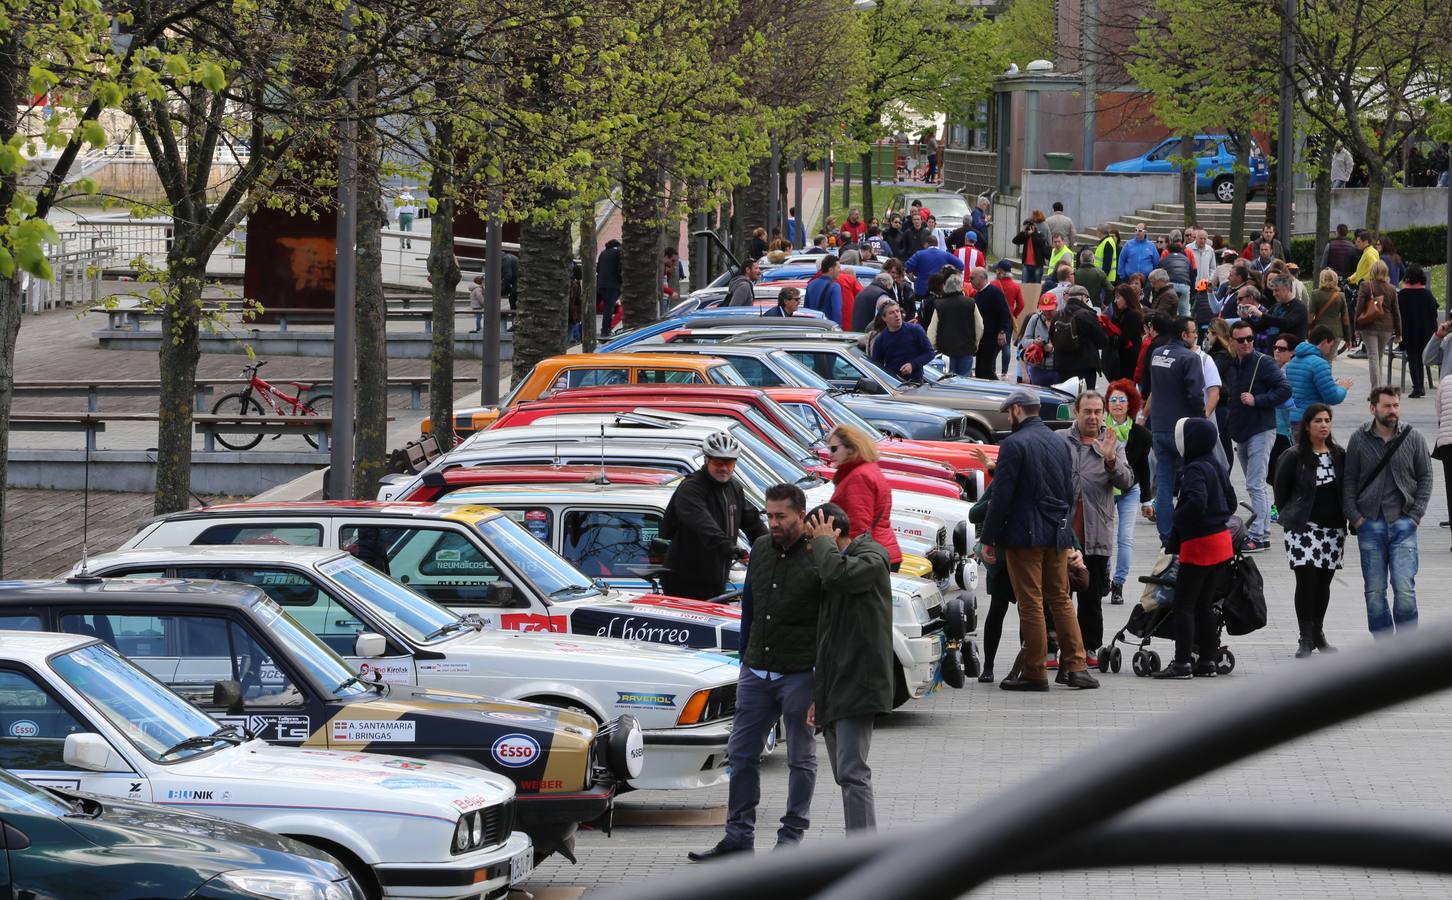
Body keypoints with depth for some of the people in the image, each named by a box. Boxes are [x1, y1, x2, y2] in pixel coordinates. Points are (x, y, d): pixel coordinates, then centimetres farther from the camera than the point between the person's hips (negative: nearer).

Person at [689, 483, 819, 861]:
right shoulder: (760, 549, 8)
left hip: (799, 674, -6)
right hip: (757, 672, 6)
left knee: (801, 759, 6)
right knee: (741, 753, 8)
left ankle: (791, 837, 13)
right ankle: (738, 836, 15)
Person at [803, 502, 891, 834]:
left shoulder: (871, 558, -5)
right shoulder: (835, 563, 23)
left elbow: (837, 575, -29)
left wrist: (824, 542, -9)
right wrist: (818, 695, 23)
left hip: (858, 683, -10)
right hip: (834, 688, 10)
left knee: (852, 772, -16)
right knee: (845, 775, 9)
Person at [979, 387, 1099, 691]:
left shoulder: (1014, 444, -12)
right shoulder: (1060, 443, 11)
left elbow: (1001, 496, -14)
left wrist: (989, 539, -8)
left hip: (1024, 536, -7)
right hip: (1058, 535, 7)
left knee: (1030, 604, -2)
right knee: (1061, 599, 13)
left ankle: (1034, 673, 1)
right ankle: (1074, 666, 8)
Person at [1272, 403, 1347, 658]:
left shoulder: (1339, 456, 7)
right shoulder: (1294, 457, -5)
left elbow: (1346, 490, 15)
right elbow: (1281, 491, 3)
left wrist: (1345, 523, 10)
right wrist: (1290, 517, 6)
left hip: (1333, 528, 4)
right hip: (1303, 528, -4)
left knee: (1323, 582, 8)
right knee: (1306, 581, -10)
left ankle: (1318, 634, 20)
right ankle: (1306, 639, -6)